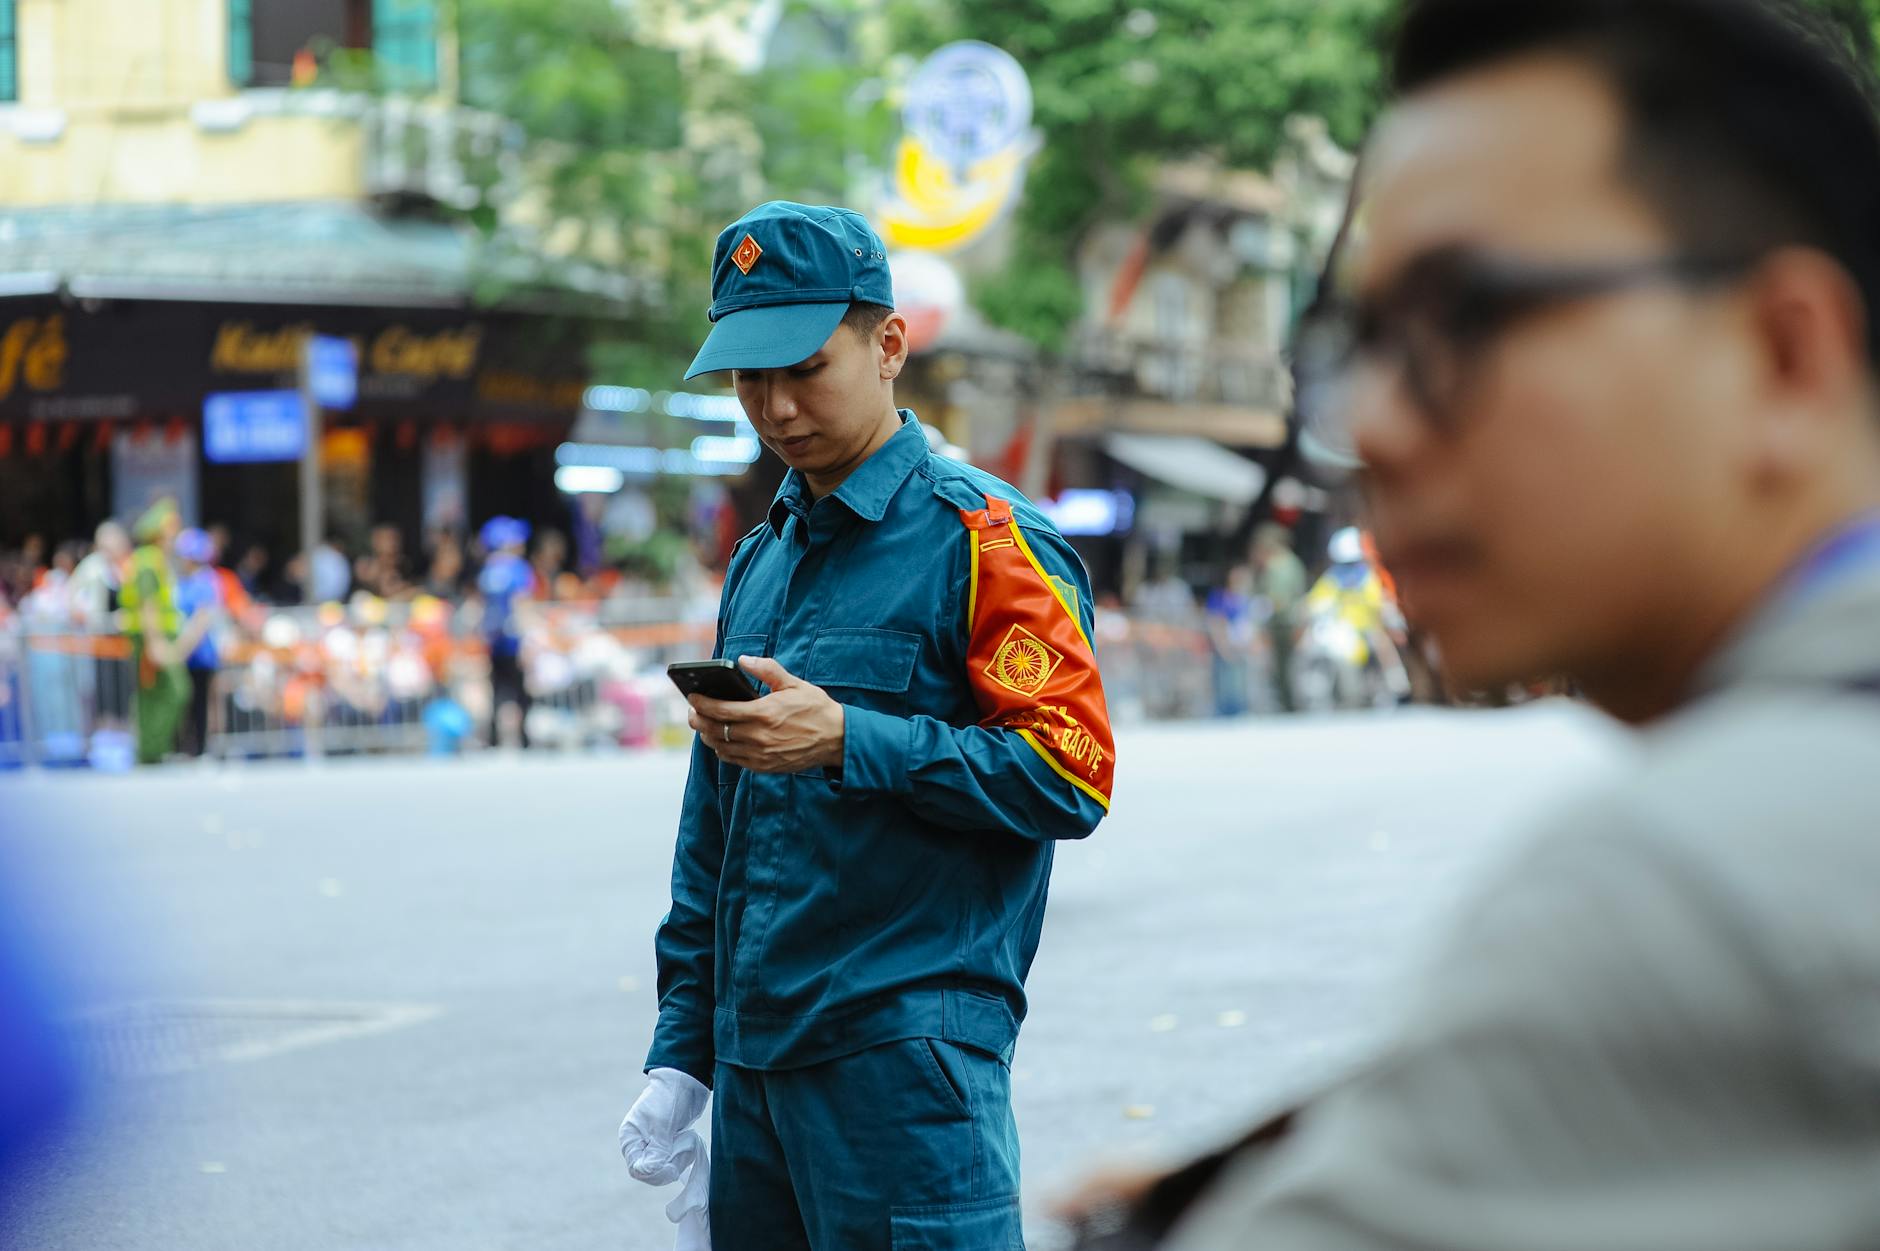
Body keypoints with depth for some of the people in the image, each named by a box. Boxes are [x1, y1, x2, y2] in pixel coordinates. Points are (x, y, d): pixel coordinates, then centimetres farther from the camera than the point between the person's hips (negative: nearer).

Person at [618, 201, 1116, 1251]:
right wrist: (680, 1054, 17)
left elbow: (1070, 778, -15)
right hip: (754, 1063, 7)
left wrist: (850, 742, -21)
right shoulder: (761, 562, 17)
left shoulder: (983, 537, -6)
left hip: (908, 1056, -7)